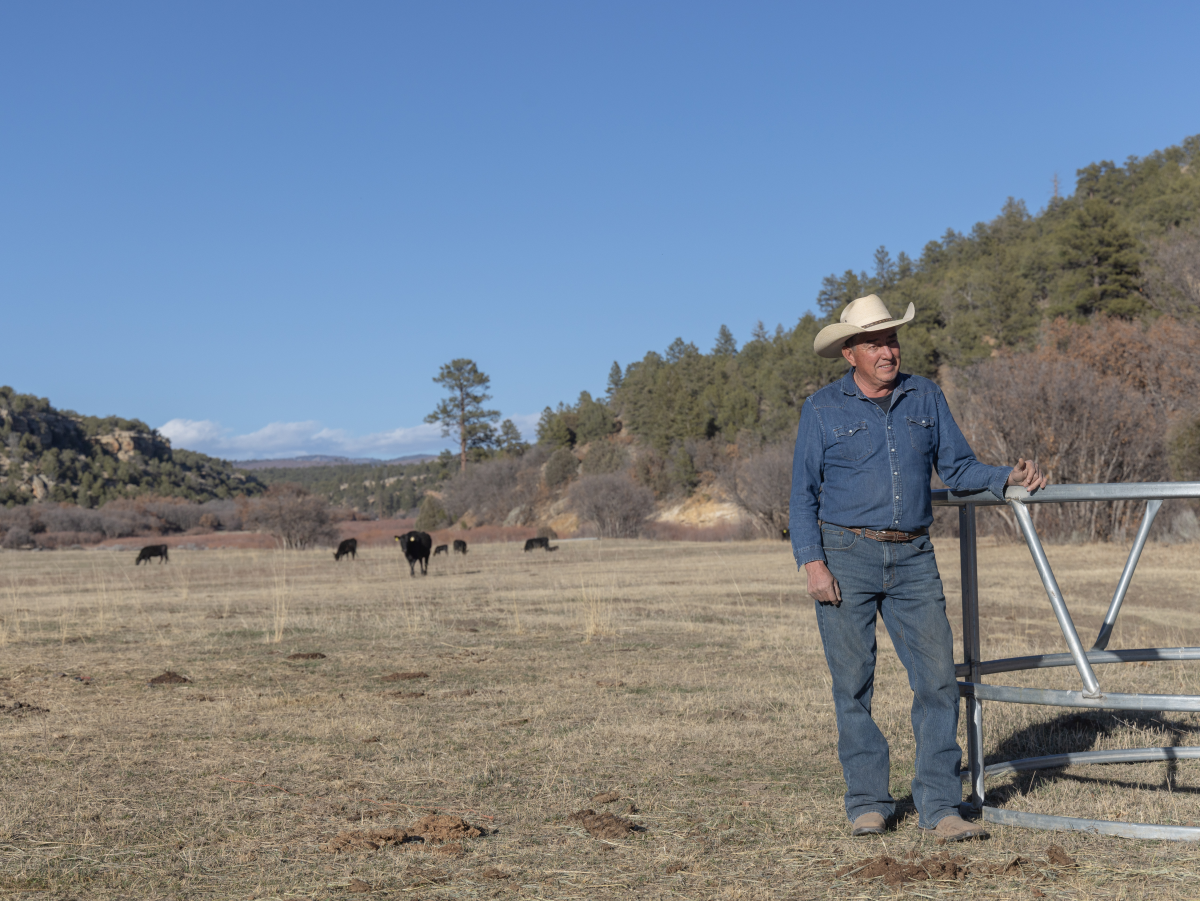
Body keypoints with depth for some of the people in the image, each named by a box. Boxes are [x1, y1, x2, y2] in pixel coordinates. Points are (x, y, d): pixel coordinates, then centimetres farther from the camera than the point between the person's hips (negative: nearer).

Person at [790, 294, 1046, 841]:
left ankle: (939, 807, 1)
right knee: (853, 684, 1)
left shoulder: (925, 398, 9)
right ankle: (868, 803, 12)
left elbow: (958, 469, 9)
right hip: (846, 558, -2)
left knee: (938, 678, -4)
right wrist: (813, 563, -10)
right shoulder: (822, 410, 1)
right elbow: (803, 494, 0)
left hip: (913, 559, 3)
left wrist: (1008, 479, -9)